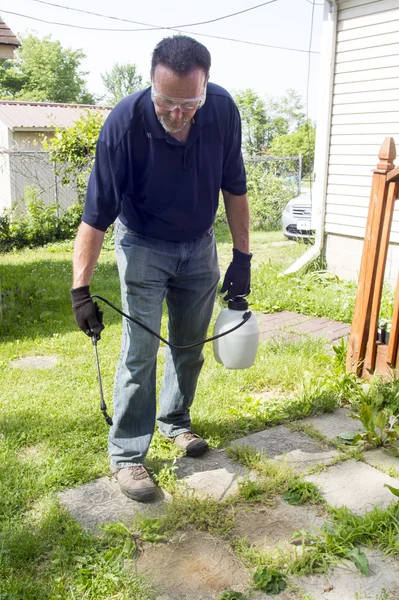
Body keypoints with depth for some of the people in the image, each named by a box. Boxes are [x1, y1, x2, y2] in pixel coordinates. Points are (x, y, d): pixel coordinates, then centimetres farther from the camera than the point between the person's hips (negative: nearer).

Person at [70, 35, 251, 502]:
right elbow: (96, 214, -24)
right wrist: (80, 290, -26)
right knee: (140, 351, -6)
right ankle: (126, 455, 6)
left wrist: (242, 258, -5)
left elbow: (234, 188, -5)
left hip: (198, 245, 4)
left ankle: (175, 421, 34)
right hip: (144, 248, -3)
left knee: (190, 345, 11)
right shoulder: (124, 123, -28)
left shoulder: (223, 110, -18)